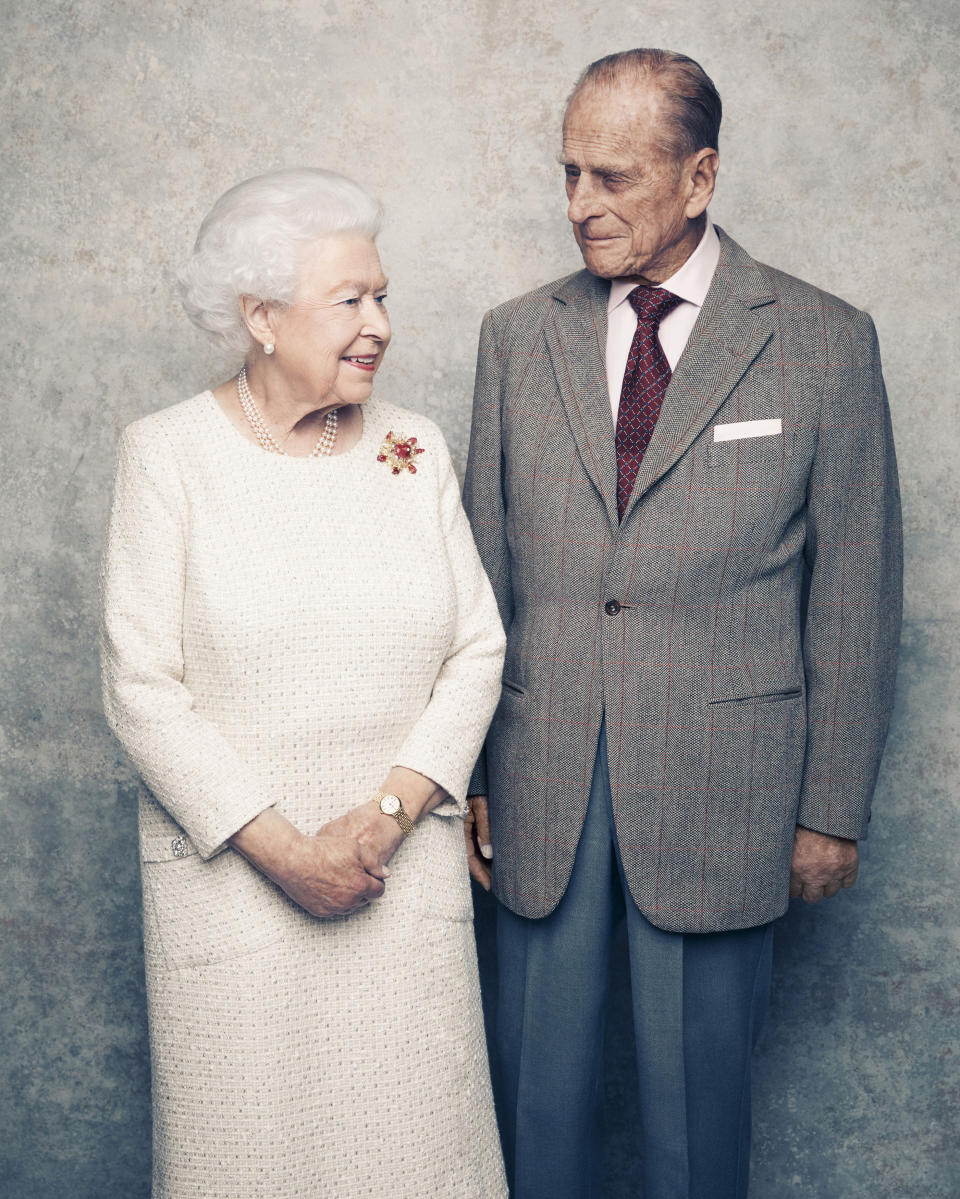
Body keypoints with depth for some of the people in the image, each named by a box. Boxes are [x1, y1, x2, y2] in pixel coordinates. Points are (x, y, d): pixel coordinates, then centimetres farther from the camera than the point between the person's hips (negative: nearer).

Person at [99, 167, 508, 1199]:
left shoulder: (416, 448, 5)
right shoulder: (168, 454, -5)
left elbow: (476, 649, 3)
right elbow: (141, 686, -8)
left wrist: (388, 814, -9)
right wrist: (280, 847, -13)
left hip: (407, 869, 3)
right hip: (231, 872, -2)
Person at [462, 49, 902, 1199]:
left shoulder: (823, 342, -2)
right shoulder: (517, 336, 6)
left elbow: (854, 596, -1)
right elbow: (483, 571, 8)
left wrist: (832, 810, -1)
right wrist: (467, 771, 6)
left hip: (718, 790, -2)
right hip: (540, 787, 3)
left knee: (697, 1092, 11)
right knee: (539, 1082, 14)